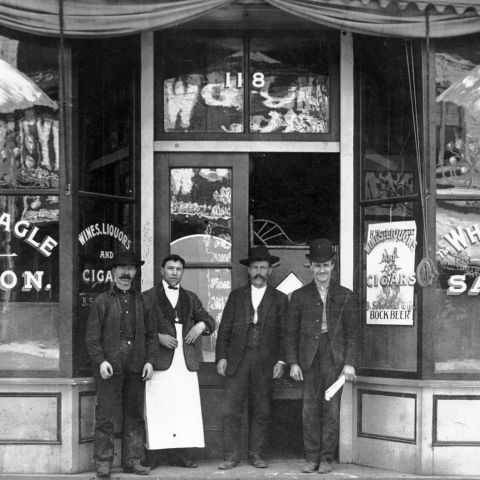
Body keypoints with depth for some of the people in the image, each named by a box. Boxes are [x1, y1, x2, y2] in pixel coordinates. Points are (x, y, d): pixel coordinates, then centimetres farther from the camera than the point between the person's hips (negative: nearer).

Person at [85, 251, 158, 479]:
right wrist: (101, 361, -11)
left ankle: (132, 460, 12)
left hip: (136, 369, 3)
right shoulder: (102, 301, 5)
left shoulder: (141, 301, 14)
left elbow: (151, 334, 14)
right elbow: (92, 336, 1)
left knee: (135, 416, 5)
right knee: (105, 417, -5)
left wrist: (149, 361, 3)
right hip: (110, 368, -3)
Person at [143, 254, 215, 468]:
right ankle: (152, 453, -6)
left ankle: (180, 452, 1)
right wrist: (158, 337, -12)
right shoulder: (149, 297, 9)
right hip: (160, 360, -4)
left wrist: (201, 325, -3)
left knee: (185, 408, -2)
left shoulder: (190, 298, 20)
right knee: (157, 408, -8)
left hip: (186, 361, 4)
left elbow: (209, 321, 20)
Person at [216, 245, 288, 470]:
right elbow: (224, 328, 9)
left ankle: (256, 454, 13)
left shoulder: (280, 299, 9)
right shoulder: (236, 296, 12)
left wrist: (281, 360, -4)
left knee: (261, 411, 3)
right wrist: (221, 356, 0)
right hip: (236, 361, 1)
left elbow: (283, 333, 5)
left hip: (265, 363, 0)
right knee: (230, 410, -4)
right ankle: (231, 456, 1)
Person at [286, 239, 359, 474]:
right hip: (309, 358, 1)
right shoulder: (300, 296, 10)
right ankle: (312, 458, 5)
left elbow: (351, 332, 6)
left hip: (335, 357, -1)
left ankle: (326, 458, 6)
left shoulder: (345, 296, 9)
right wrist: (293, 362, 1)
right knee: (310, 409, 0)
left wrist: (349, 363, -3)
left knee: (331, 408, 0)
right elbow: (291, 332, 9)